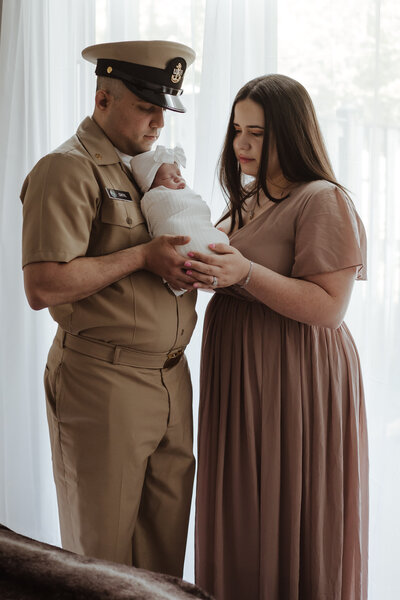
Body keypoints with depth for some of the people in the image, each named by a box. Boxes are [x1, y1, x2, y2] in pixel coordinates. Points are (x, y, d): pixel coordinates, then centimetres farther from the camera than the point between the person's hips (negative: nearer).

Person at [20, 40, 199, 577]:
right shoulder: (68, 170, -10)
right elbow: (42, 287, -20)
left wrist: (189, 260, -1)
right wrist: (141, 257, -17)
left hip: (171, 378, 8)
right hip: (104, 382, -7)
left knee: (166, 542, 14)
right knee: (102, 555, 6)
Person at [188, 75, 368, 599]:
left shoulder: (324, 201, -12)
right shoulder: (247, 200, 15)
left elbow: (328, 307, -20)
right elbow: (231, 278, 21)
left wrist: (246, 273, -28)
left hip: (295, 377, -8)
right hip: (237, 375, 8)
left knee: (286, 525, 1)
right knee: (242, 518, 16)